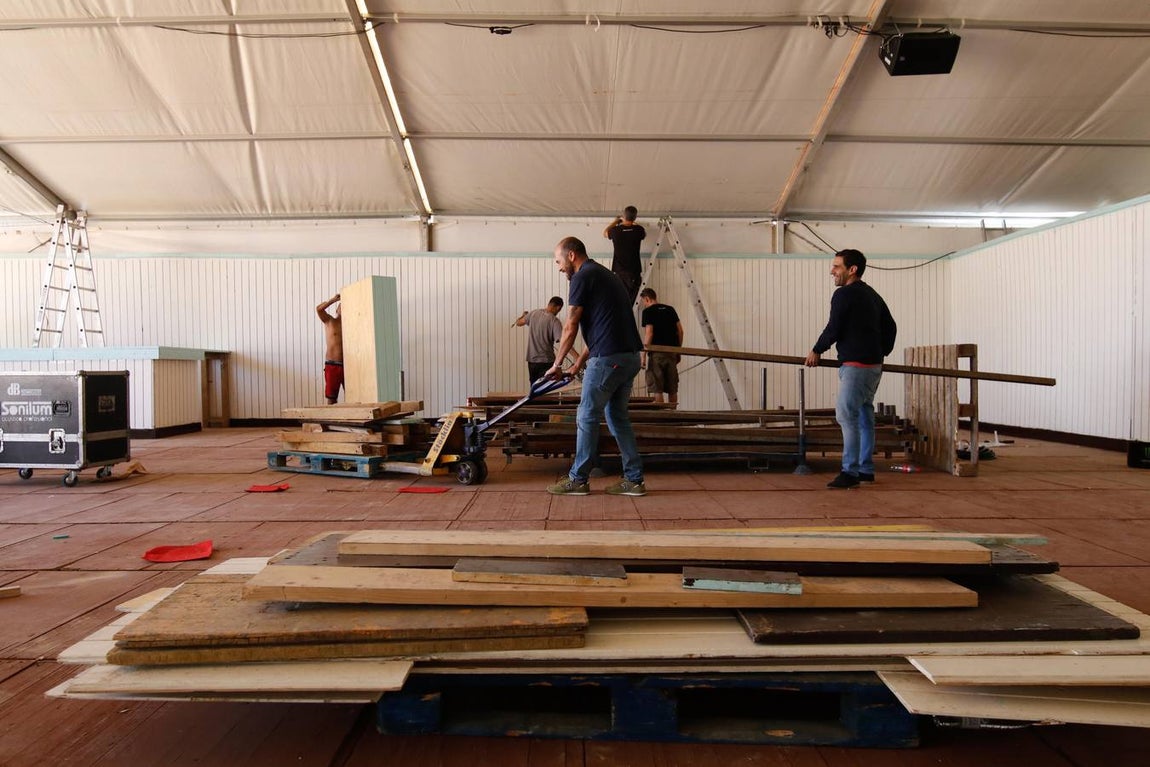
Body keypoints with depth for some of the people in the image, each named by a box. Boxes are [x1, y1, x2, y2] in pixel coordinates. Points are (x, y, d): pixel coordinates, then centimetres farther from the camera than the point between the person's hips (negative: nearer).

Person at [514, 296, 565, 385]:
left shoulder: (534, 313, 1)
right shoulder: (554, 321, -14)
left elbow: (518, 323, 18)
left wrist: (524, 315, 40)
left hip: (531, 359, 5)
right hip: (546, 361, -5)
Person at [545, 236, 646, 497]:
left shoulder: (583, 277, -6)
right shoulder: (604, 274, 23)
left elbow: (570, 328, -5)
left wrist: (556, 364, 6)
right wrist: (579, 363, 24)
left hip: (608, 358, -9)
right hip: (630, 357, 9)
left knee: (587, 417, 2)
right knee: (618, 417, 15)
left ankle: (578, 480, 12)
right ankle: (634, 480, 16)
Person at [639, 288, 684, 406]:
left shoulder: (648, 311, -3)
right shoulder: (670, 309, 15)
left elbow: (649, 333, -12)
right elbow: (680, 331, 12)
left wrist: (644, 355, -10)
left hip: (657, 353, -6)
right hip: (672, 352, 6)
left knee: (656, 388, -3)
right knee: (672, 388, 11)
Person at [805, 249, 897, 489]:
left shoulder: (844, 294, -10)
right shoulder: (873, 295, 19)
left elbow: (833, 328, -11)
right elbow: (890, 327, 23)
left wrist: (816, 350, 4)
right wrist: (880, 353, 27)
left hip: (855, 365, -10)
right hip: (874, 365, 10)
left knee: (847, 415, -11)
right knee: (864, 416, 14)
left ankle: (850, 472, -13)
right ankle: (866, 469, 20)